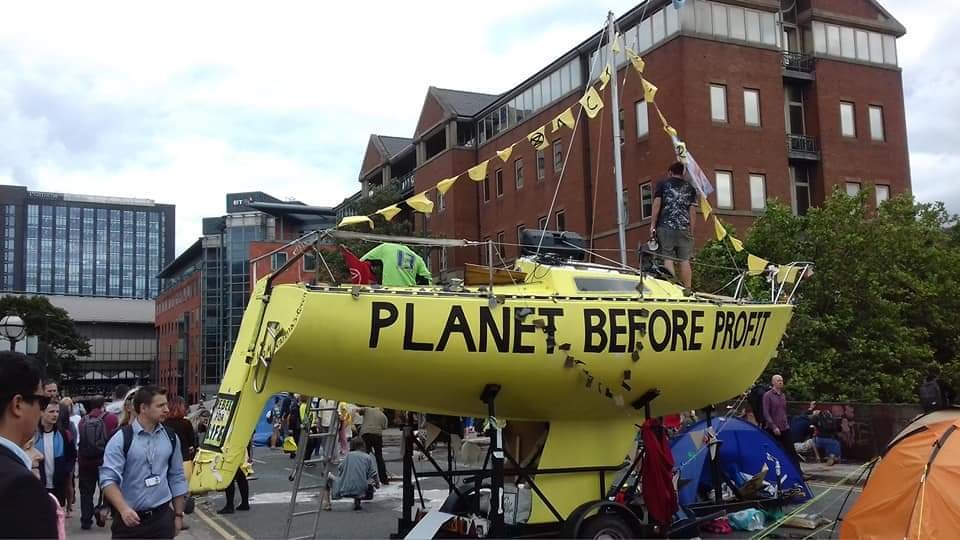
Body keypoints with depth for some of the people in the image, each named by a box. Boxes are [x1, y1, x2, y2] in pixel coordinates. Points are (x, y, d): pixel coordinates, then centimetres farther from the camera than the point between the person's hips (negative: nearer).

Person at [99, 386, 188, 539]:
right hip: (130, 518, -3)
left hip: (162, 517, 3)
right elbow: (108, 479, -13)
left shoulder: (171, 438, 6)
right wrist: (124, 509, -26)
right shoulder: (121, 439, -7)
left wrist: (178, 514, 11)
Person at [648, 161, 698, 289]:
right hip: (684, 229, 2)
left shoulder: (662, 184, 9)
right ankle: (687, 289, -1)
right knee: (685, 260, 2)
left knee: (667, 258, -4)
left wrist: (652, 225, -1)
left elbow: (657, 205, -1)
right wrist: (691, 232, 12)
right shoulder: (690, 188, 16)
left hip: (665, 227, -2)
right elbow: (693, 212, 9)